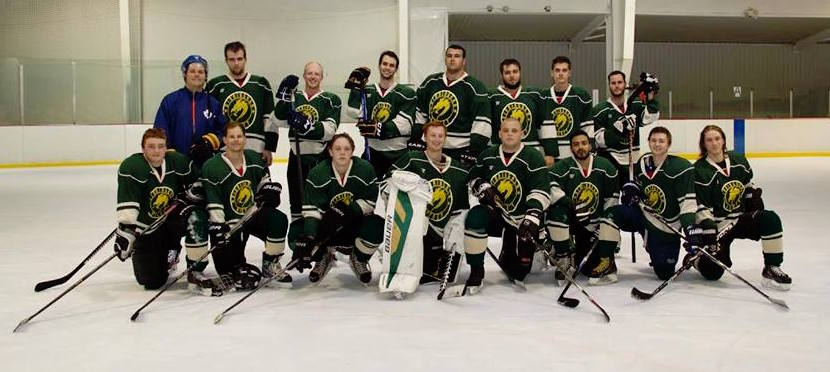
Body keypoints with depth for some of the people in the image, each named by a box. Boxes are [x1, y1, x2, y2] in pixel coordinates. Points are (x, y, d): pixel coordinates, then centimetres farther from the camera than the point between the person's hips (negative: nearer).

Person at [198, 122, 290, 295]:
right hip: (228, 222, -5)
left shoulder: (255, 159, -2)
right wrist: (218, 232, -21)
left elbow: (264, 180, 18)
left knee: (279, 220, -25)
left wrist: (269, 189, -4)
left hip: (253, 213, 5)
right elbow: (214, 207, -18)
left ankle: (270, 265, -3)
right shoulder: (212, 168, -18)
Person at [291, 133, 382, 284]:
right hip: (328, 224, 0)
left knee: (375, 226, -32)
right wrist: (307, 236, -37)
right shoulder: (318, 173, -16)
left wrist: (348, 210, -27)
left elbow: (371, 201, -11)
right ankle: (323, 257, 17)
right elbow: (311, 208, -22)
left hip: (356, 222, 0)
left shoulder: (365, 169, -13)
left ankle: (359, 260, 3)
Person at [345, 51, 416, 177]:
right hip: (373, 151, 3)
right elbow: (353, 113, -6)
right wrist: (356, 88, -13)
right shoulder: (367, 91, 10)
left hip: (398, 153, -3)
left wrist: (379, 129, -22)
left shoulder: (406, 93, -1)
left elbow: (405, 124, -12)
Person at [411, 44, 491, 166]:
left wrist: (474, 151, -15)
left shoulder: (474, 87, -5)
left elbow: (481, 123, -10)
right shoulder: (430, 82, 10)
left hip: (460, 150, -4)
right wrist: (415, 140, 7)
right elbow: (420, 113, 15)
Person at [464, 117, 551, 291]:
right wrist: (483, 189, -8)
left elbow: (540, 191, -20)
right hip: (493, 209, 2)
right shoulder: (488, 155, 3)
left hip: (519, 218, -2)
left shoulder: (534, 158, -11)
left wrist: (532, 218, -33)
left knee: (516, 268, -1)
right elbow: (473, 178, 16)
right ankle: (476, 271, -14)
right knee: (474, 218, -32)